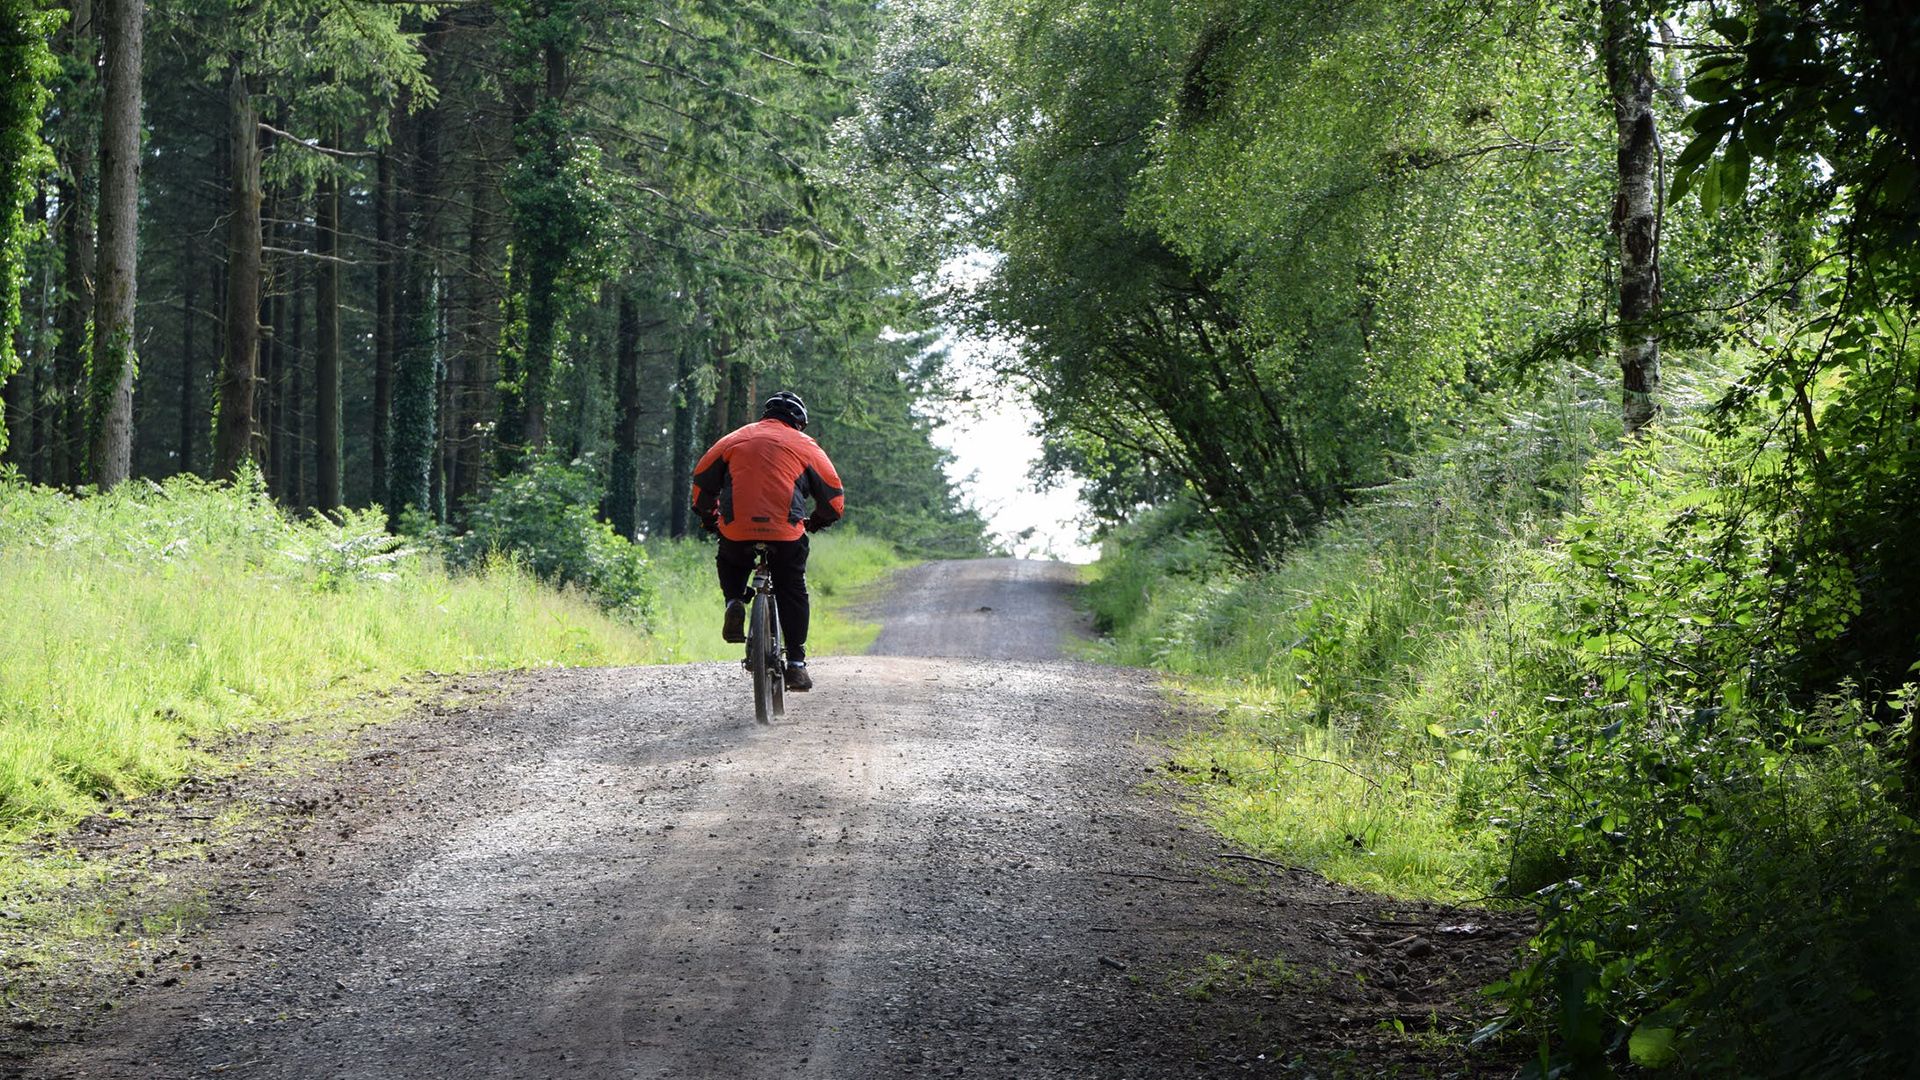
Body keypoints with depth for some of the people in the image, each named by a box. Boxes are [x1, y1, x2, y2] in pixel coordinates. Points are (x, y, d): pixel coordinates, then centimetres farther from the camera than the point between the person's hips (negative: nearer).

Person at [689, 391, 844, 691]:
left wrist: (709, 519, 34)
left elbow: (702, 481, 19)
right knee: (792, 592, 14)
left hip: (736, 531, 1)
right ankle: (796, 663, 8)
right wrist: (813, 522, 32)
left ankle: (734, 601, 3)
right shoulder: (804, 445, 13)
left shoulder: (735, 439, 18)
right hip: (787, 533, -1)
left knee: (729, 563, 32)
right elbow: (834, 497, 13)